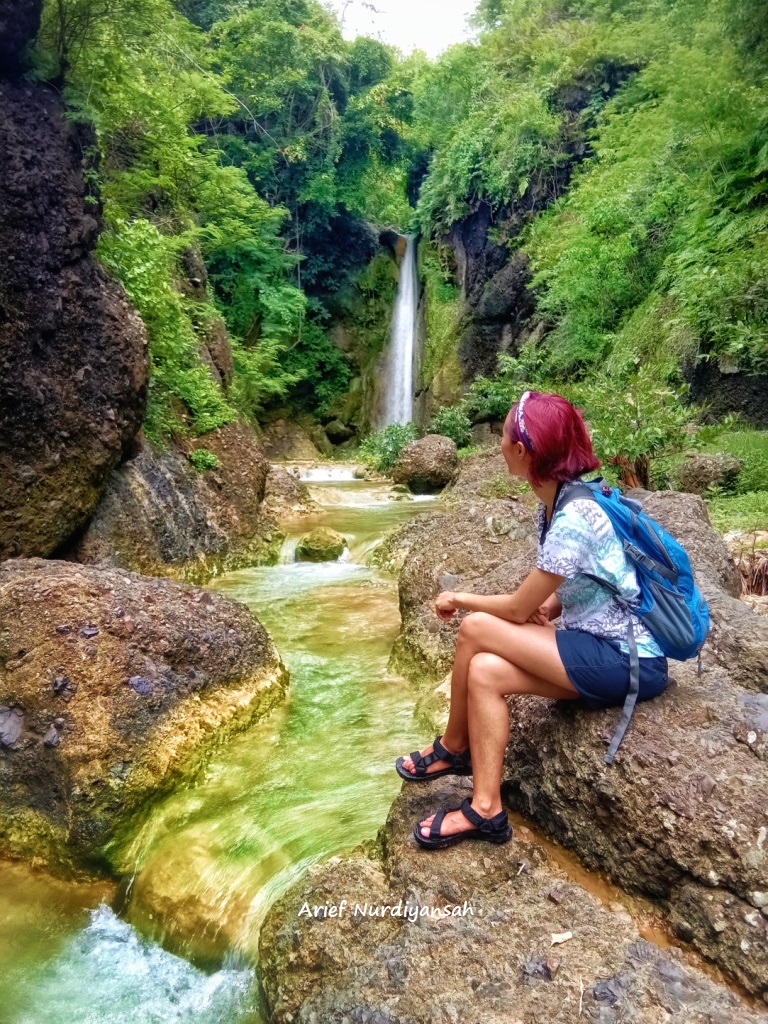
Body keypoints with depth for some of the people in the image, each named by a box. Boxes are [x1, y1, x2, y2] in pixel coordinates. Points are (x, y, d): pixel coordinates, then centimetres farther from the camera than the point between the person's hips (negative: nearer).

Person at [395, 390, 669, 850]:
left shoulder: (573, 519, -25)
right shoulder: (559, 498, 3)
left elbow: (518, 609, -16)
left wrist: (459, 599, 0)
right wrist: (546, 609, -6)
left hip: (628, 662, -9)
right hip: (603, 649, 9)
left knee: (476, 630, -19)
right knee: (485, 670, -9)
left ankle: (452, 748, 2)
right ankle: (486, 810, 4)